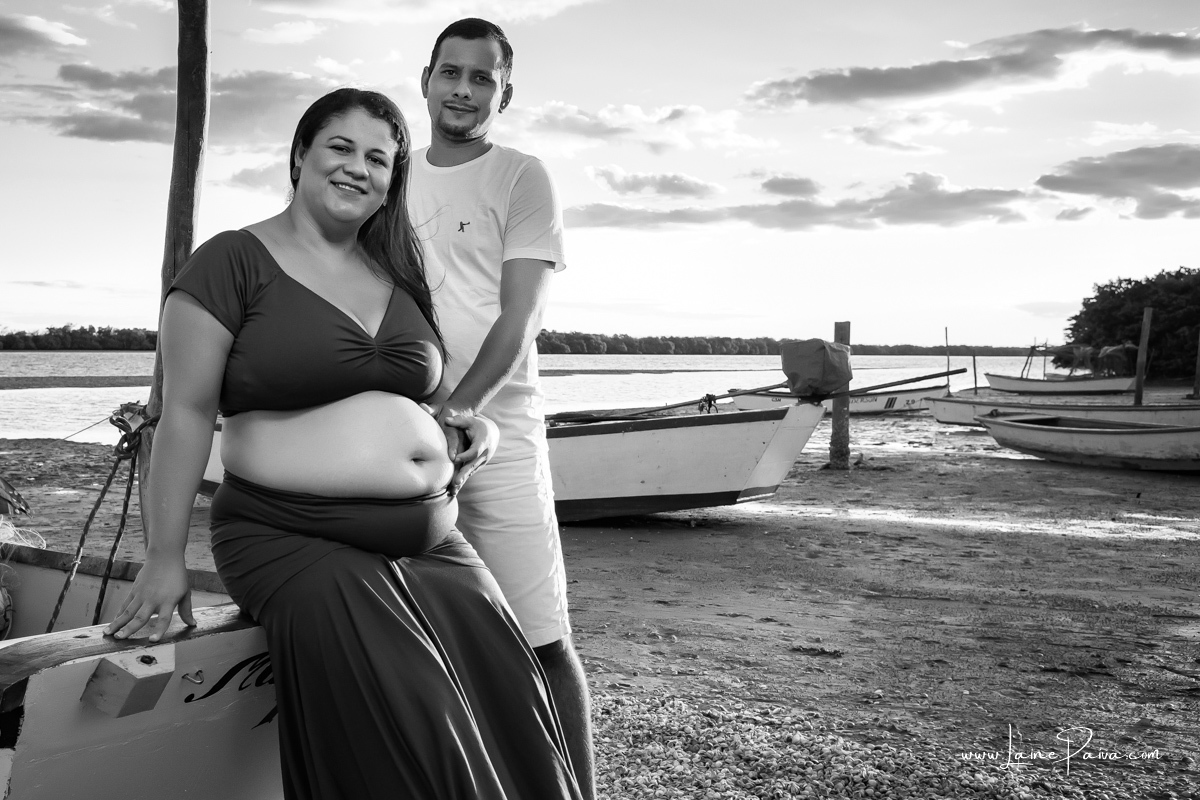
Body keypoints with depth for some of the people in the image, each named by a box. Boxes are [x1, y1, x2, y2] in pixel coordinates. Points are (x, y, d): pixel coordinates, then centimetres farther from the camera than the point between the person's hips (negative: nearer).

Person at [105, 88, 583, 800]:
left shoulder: (398, 273, 16)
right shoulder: (234, 261, -3)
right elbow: (188, 412, -6)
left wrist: (473, 422, 10)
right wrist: (166, 560, -9)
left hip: (431, 540, 6)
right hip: (295, 543, -5)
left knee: (511, 701, -10)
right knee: (402, 728, -24)